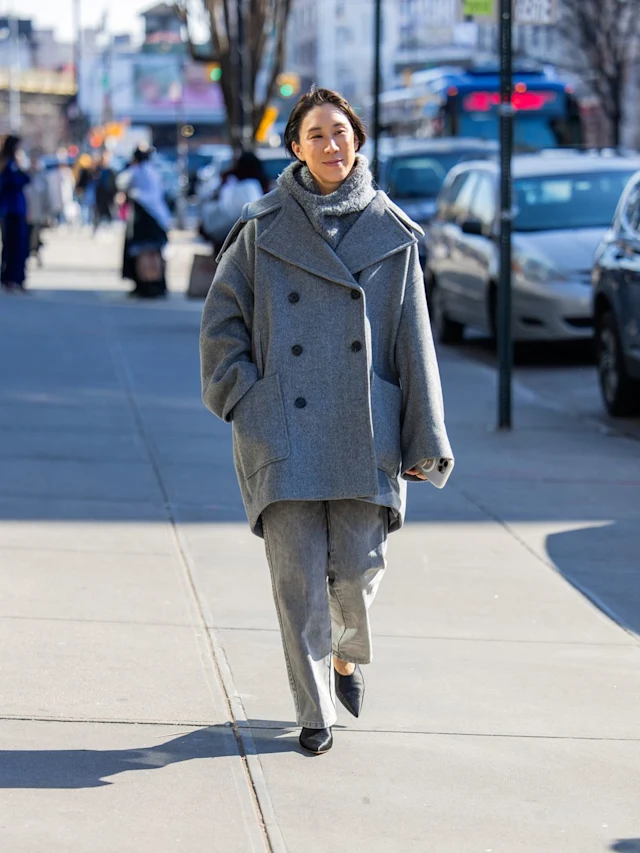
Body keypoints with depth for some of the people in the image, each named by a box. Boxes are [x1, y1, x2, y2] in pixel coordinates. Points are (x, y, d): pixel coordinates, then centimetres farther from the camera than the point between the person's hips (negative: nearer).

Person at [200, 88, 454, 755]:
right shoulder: (263, 228, 3)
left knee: (359, 567, -1)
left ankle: (346, 653, 33)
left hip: (362, 431, 1)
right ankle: (314, 713, 12)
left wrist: (424, 441, 3)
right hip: (284, 431, -1)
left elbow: (413, 343, 6)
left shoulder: (390, 233, 5)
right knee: (298, 578, -2)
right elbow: (221, 320, 6)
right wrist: (244, 400, -4)